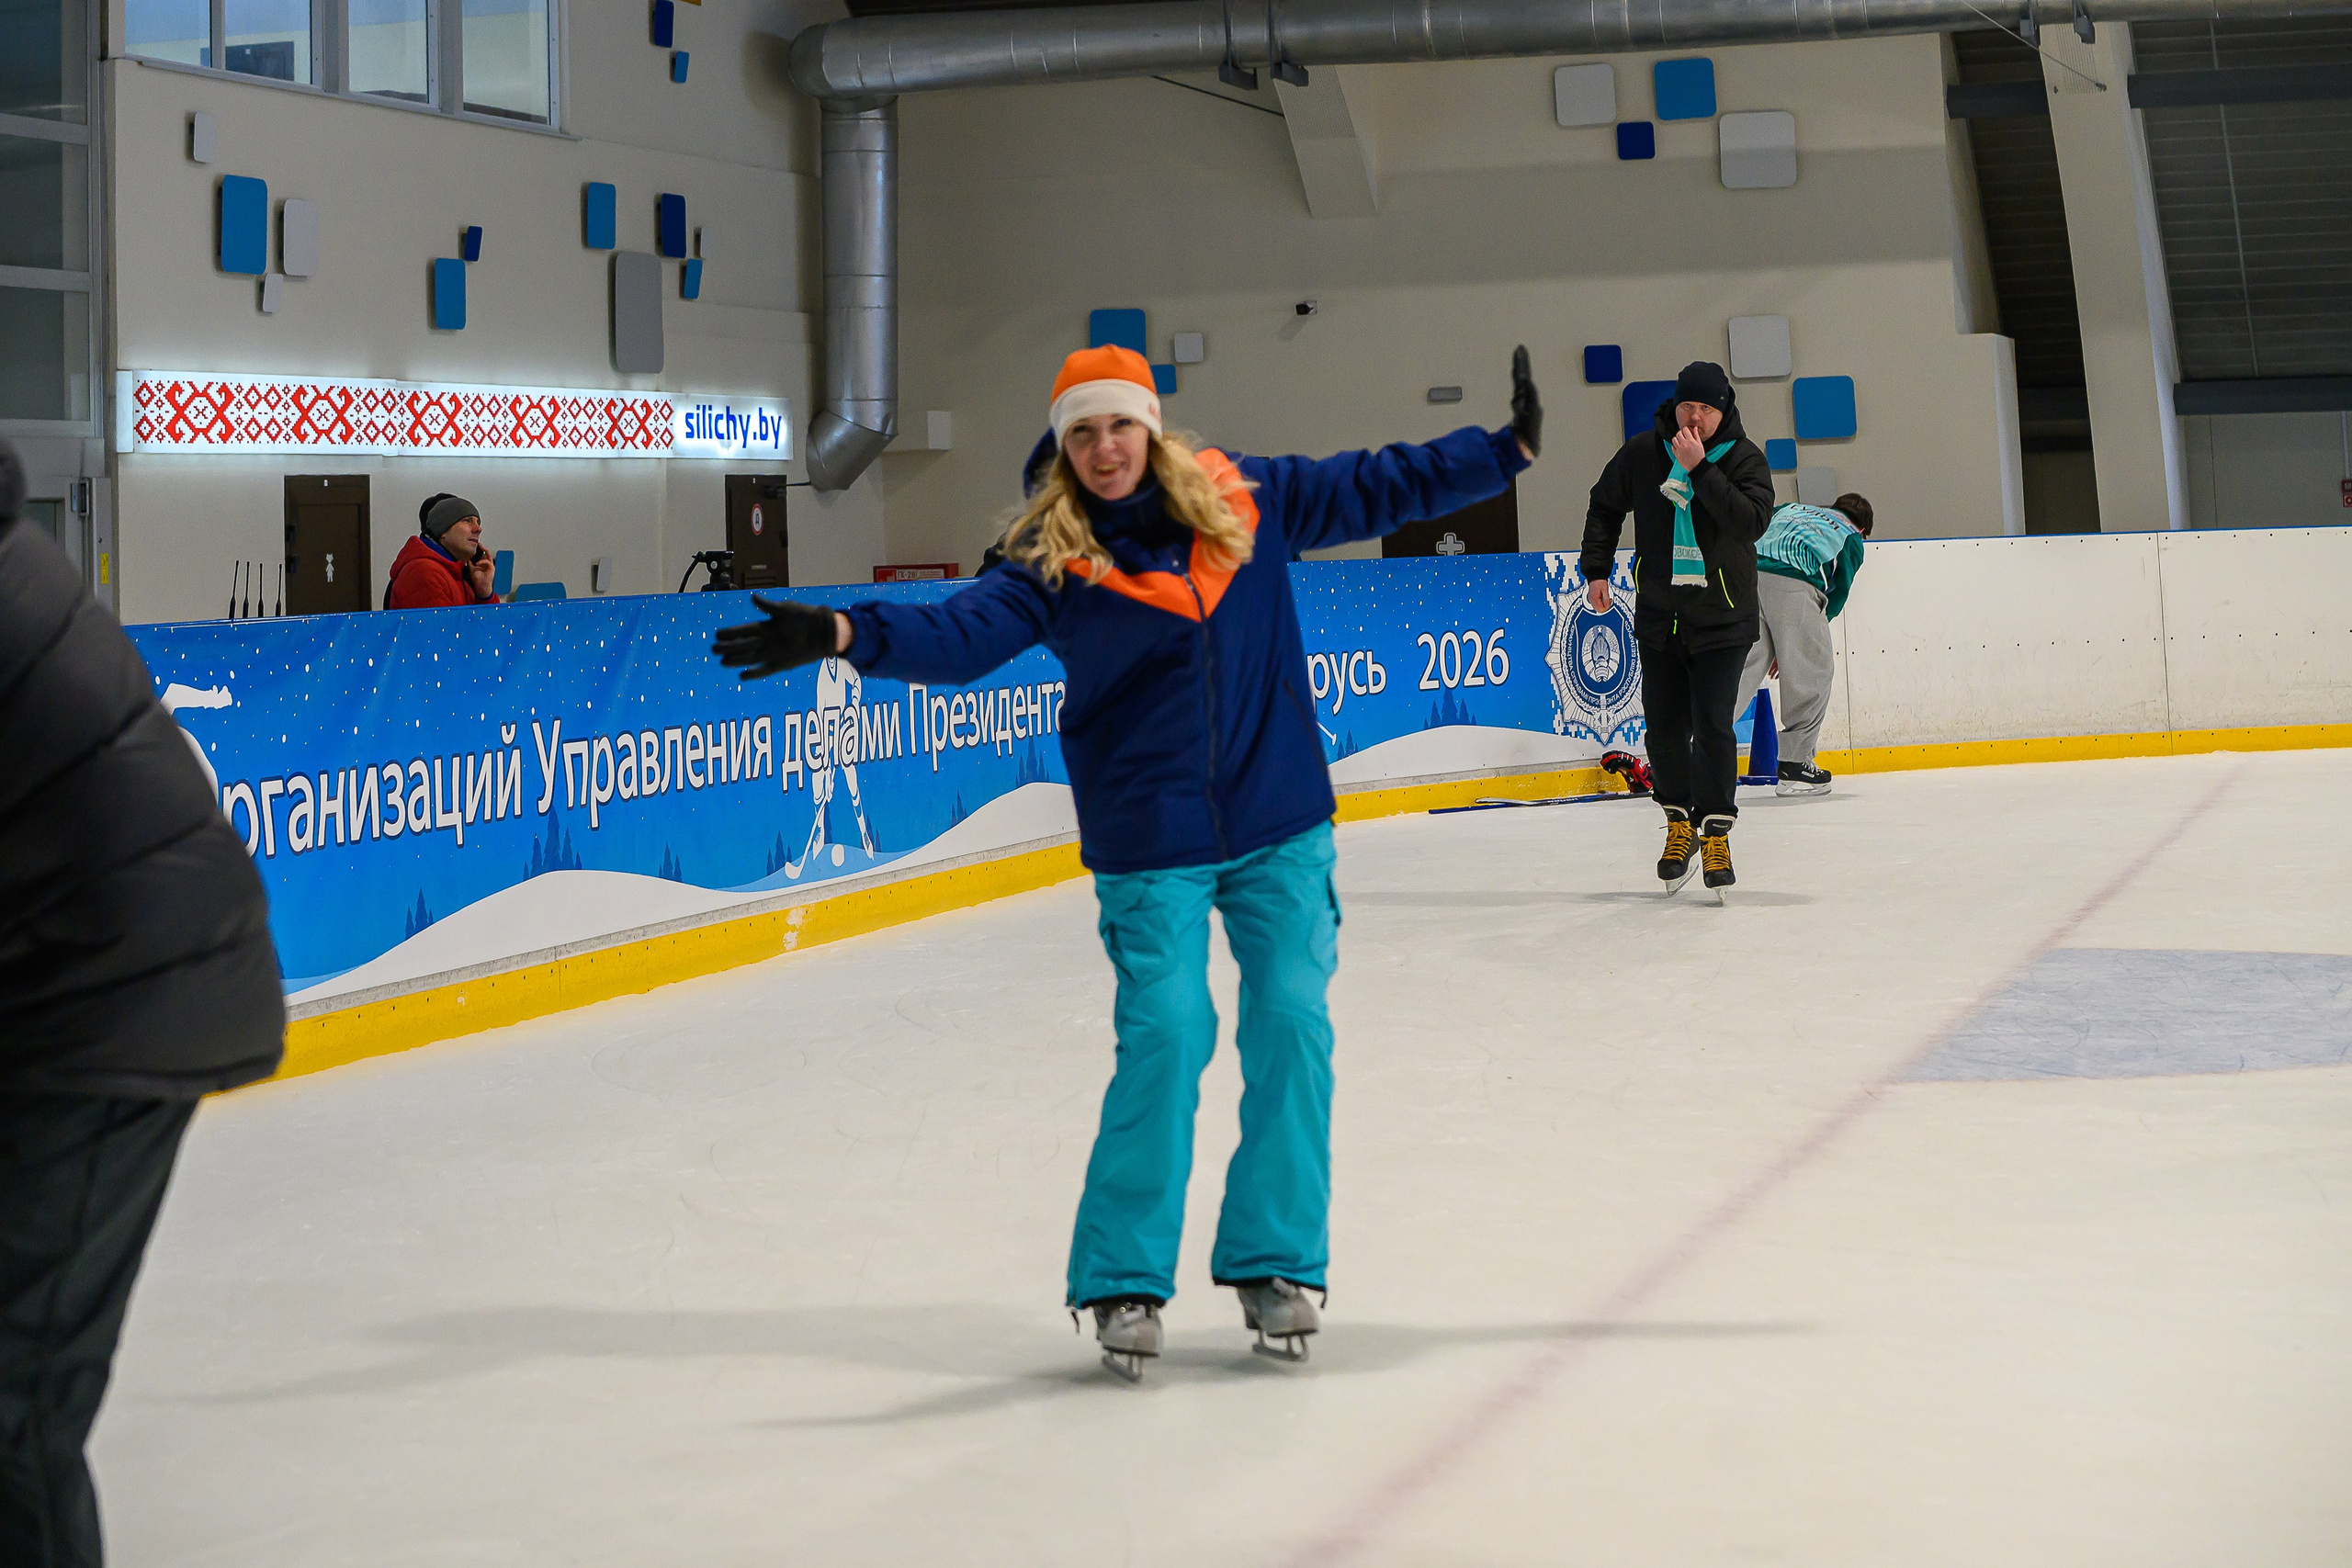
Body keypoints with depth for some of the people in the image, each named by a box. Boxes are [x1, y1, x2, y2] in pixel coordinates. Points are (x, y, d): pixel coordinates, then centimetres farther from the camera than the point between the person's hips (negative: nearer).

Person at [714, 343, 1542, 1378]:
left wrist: (1505, 451, 9)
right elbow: (963, 633, -19)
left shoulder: (1245, 503, 3)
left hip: (1280, 828, 3)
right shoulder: (1050, 559, -5)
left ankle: (1275, 1264, 15)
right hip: (1148, 849, -3)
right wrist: (845, 635, -35)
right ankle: (1122, 1279, 5)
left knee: (1291, 1028, 0)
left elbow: (1379, 488, 10)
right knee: (1164, 1038, -10)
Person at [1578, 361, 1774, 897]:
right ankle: (1679, 822, 24)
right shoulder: (1643, 453, -1)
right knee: (1665, 728, 6)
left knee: (1713, 727, -10)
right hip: (1658, 616, 3)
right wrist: (1597, 569, 9)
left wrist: (1699, 469, -30)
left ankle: (1715, 831, 1)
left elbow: (1751, 521, -26)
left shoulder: (1745, 459, -9)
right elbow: (1605, 506, 16)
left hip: (1721, 620, -3)